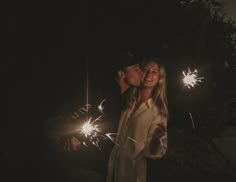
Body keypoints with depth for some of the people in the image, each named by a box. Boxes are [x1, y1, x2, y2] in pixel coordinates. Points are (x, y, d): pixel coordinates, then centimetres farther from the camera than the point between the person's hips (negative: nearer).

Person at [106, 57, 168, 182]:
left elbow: (155, 153, -13)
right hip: (113, 166, 4)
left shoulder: (159, 110, -11)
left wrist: (157, 139, -34)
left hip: (133, 171, -4)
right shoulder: (128, 101, 2)